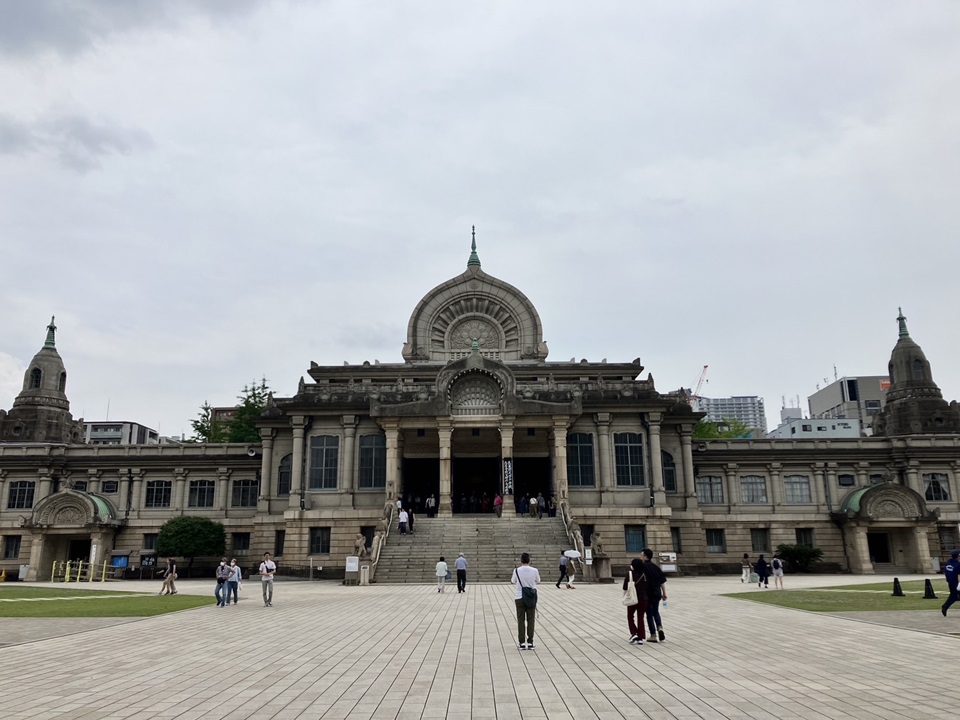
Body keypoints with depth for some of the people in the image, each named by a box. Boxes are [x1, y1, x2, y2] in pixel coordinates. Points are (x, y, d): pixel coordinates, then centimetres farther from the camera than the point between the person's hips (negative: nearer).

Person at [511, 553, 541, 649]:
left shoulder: (516, 571, -10)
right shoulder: (534, 570, -10)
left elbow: (513, 581, 7)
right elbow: (538, 581, 9)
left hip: (519, 597, 0)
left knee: (521, 620, 7)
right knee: (531, 620, 8)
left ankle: (521, 642, 7)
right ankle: (530, 642, 9)